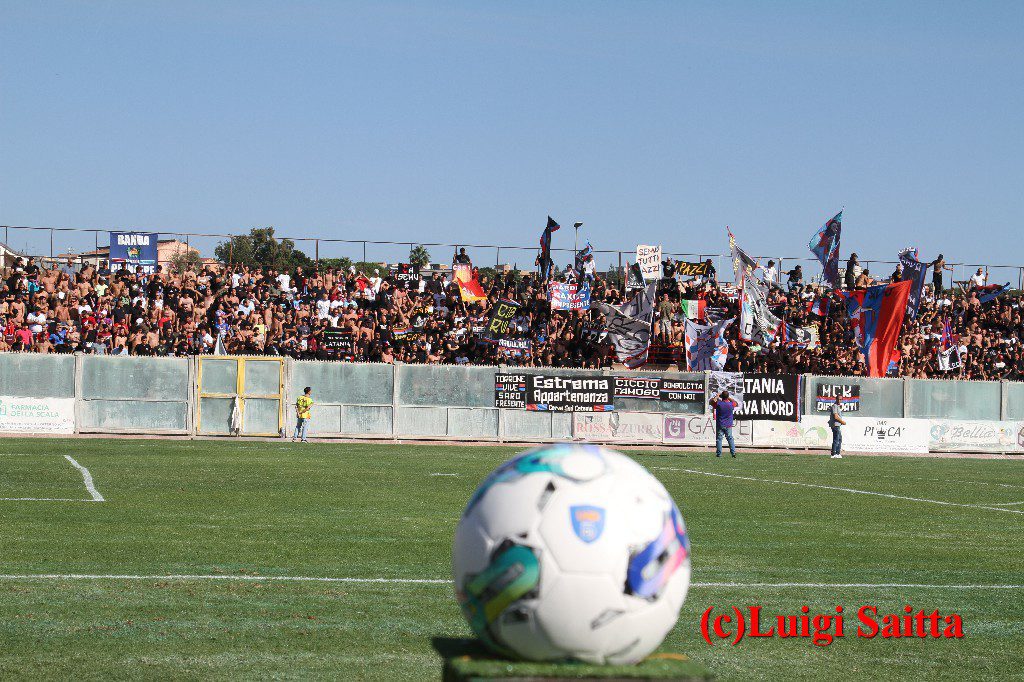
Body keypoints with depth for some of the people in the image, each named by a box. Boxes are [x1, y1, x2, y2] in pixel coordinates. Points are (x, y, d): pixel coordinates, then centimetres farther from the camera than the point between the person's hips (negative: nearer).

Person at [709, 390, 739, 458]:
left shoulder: (718, 404, -13)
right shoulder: (731, 404, -7)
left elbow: (711, 401, 7)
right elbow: (736, 403, 17)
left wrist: (717, 397, 19)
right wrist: (729, 398, 18)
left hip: (720, 425, -2)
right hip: (728, 426, 2)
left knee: (719, 439, 2)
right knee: (730, 438, 10)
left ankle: (719, 454, -2)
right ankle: (733, 452, 4)